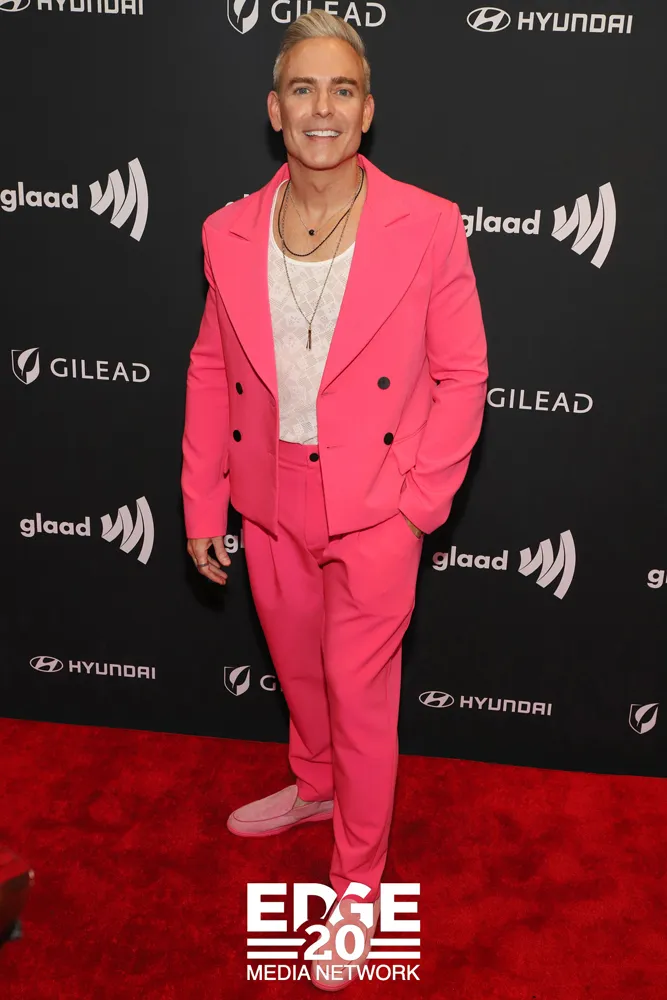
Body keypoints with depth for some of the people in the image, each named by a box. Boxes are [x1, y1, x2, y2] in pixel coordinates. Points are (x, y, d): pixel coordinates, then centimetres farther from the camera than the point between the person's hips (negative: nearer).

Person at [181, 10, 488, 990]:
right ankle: (317, 787, 54)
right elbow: (212, 371, 5)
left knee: (360, 692, 8)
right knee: (297, 669, 23)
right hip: (270, 503, 4)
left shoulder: (428, 227, -11)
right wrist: (201, 503, 4)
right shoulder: (229, 233, -1)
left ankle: (358, 882, 30)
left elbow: (462, 373, -6)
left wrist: (422, 501, -11)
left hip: (374, 510, -4)